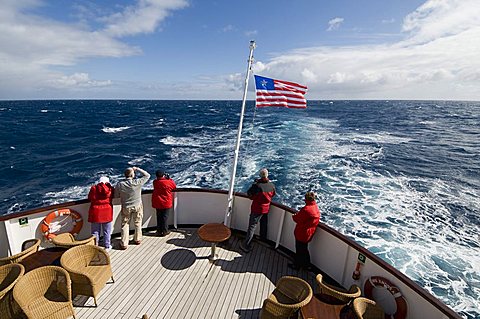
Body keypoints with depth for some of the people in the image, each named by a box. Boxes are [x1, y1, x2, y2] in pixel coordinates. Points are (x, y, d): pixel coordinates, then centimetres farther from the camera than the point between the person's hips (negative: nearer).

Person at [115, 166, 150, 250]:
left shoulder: (120, 185, -17)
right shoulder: (137, 182, -22)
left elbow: (116, 195, -4)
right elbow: (147, 175, -8)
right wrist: (137, 169, -4)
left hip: (126, 207, 0)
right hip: (137, 206, 0)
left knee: (125, 225, 13)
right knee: (137, 223, 19)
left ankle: (124, 244, 17)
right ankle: (137, 239, 35)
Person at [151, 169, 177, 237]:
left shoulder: (155, 182, -5)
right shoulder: (169, 182, -16)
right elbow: (174, 186, 3)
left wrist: (166, 179, 10)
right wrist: (169, 178, 7)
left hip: (157, 203, 4)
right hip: (166, 203, -4)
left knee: (159, 217, 15)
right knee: (164, 217, 6)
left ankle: (159, 231, 24)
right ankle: (164, 232, 15)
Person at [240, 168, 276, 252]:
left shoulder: (257, 185, -27)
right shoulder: (272, 185, -10)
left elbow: (249, 194, -14)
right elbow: (273, 194, 8)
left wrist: (254, 184, -5)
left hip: (257, 209, -5)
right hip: (266, 208, 6)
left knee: (252, 226, 1)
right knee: (264, 224, 26)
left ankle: (246, 245, 5)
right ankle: (263, 238, 48)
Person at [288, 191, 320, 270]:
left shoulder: (306, 209, -30)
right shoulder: (316, 207, 0)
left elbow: (297, 219, -22)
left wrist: (294, 216, 0)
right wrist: (298, 215, 4)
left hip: (302, 233, -8)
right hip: (309, 233, 9)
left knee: (299, 250, 10)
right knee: (304, 249, 25)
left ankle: (296, 265, 26)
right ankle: (306, 265, 37)